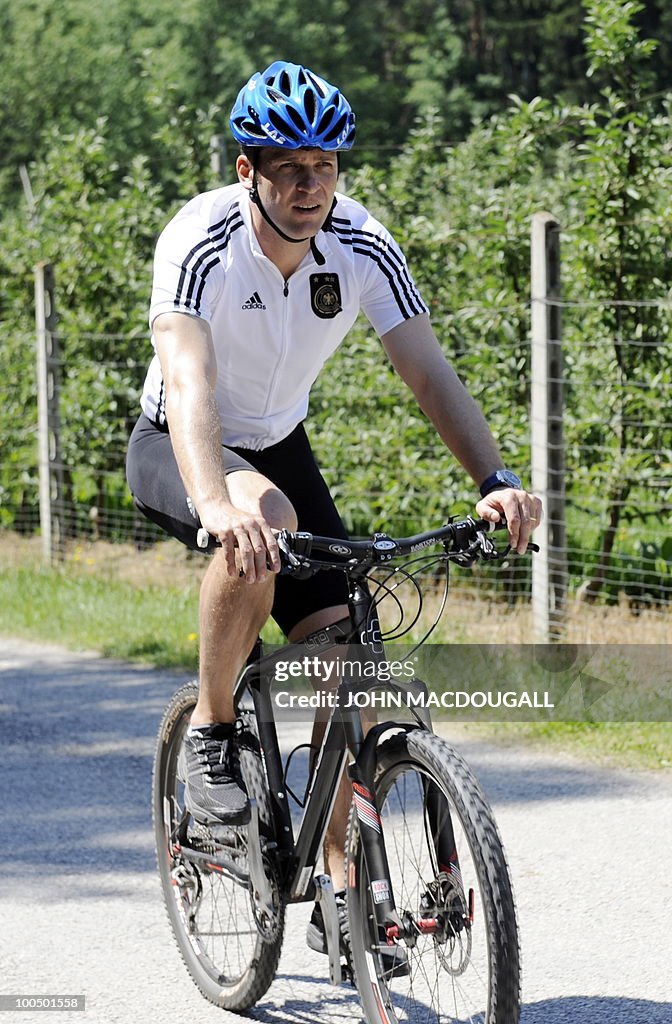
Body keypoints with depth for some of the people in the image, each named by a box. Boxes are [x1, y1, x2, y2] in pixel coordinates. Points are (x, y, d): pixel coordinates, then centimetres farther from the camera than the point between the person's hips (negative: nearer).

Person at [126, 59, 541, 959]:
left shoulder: (363, 247, -17)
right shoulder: (201, 243, -30)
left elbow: (429, 372, -21)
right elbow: (187, 379, -44)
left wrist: (495, 479, -38)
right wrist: (217, 504, -61)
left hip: (278, 446, 4)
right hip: (177, 450, -4)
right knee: (263, 523, -38)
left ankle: (340, 885, 3)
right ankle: (210, 735, -18)